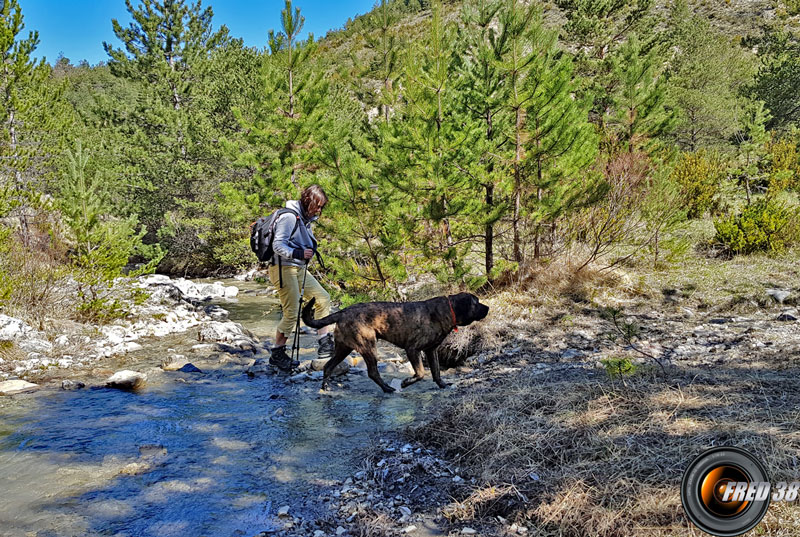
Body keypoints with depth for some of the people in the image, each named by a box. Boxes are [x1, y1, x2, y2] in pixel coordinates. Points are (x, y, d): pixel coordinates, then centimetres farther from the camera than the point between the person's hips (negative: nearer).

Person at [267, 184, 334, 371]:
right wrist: (299, 253, -34)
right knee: (292, 313, -9)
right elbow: (278, 245, -22)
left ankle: (325, 344, 11)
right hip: (283, 268, -10)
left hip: (299, 269, 10)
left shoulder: (306, 219, 14)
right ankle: (277, 354, 6)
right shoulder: (289, 217, -15)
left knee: (323, 298, 6)